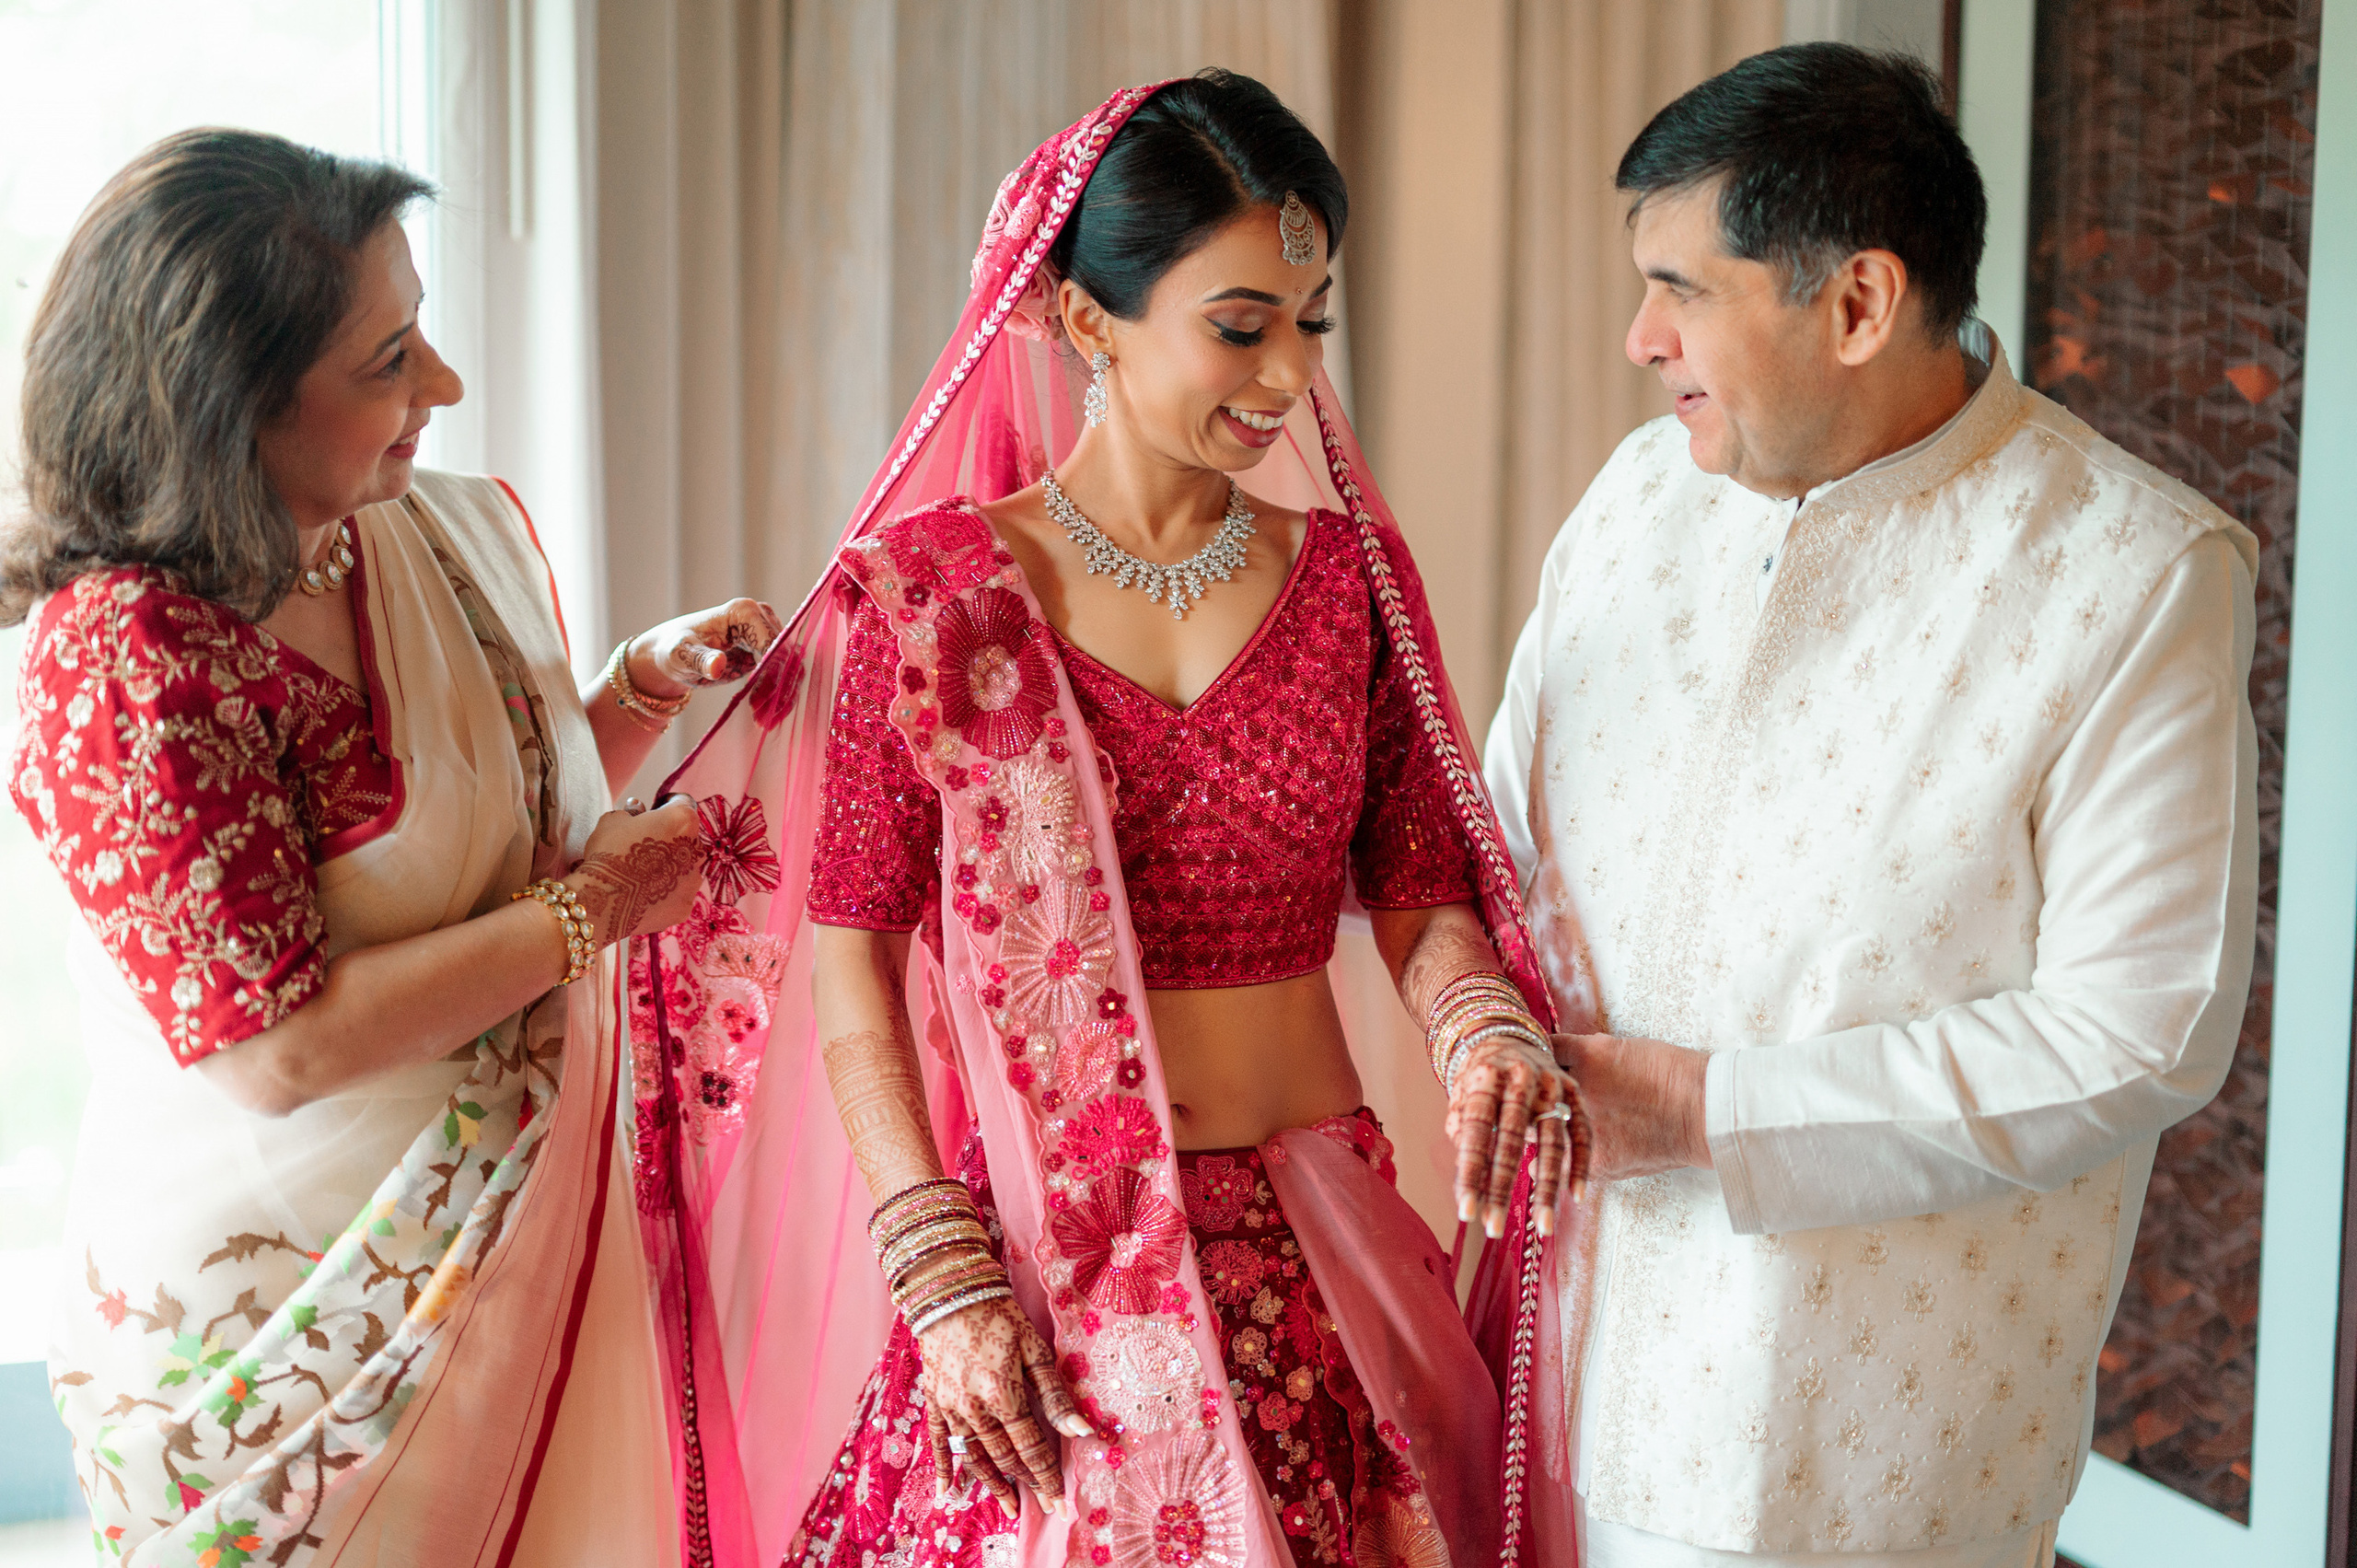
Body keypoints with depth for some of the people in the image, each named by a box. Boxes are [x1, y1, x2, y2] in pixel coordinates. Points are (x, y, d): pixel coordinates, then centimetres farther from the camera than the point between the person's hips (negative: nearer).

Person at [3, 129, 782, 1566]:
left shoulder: (460, 535, 2)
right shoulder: (123, 653, -20)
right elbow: (278, 1046, -23)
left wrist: (643, 686, 1)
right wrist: (588, 913, -17)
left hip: (523, 1238, 7)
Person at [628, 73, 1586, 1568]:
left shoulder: (1348, 570, 4)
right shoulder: (930, 589, -5)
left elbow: (1419, 888, 7)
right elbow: (850, 956, -4)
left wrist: (1481, 1025, -15)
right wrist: (942, 1280, -8)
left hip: (1314, 1258, 3)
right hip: (1042, 1262, -2)